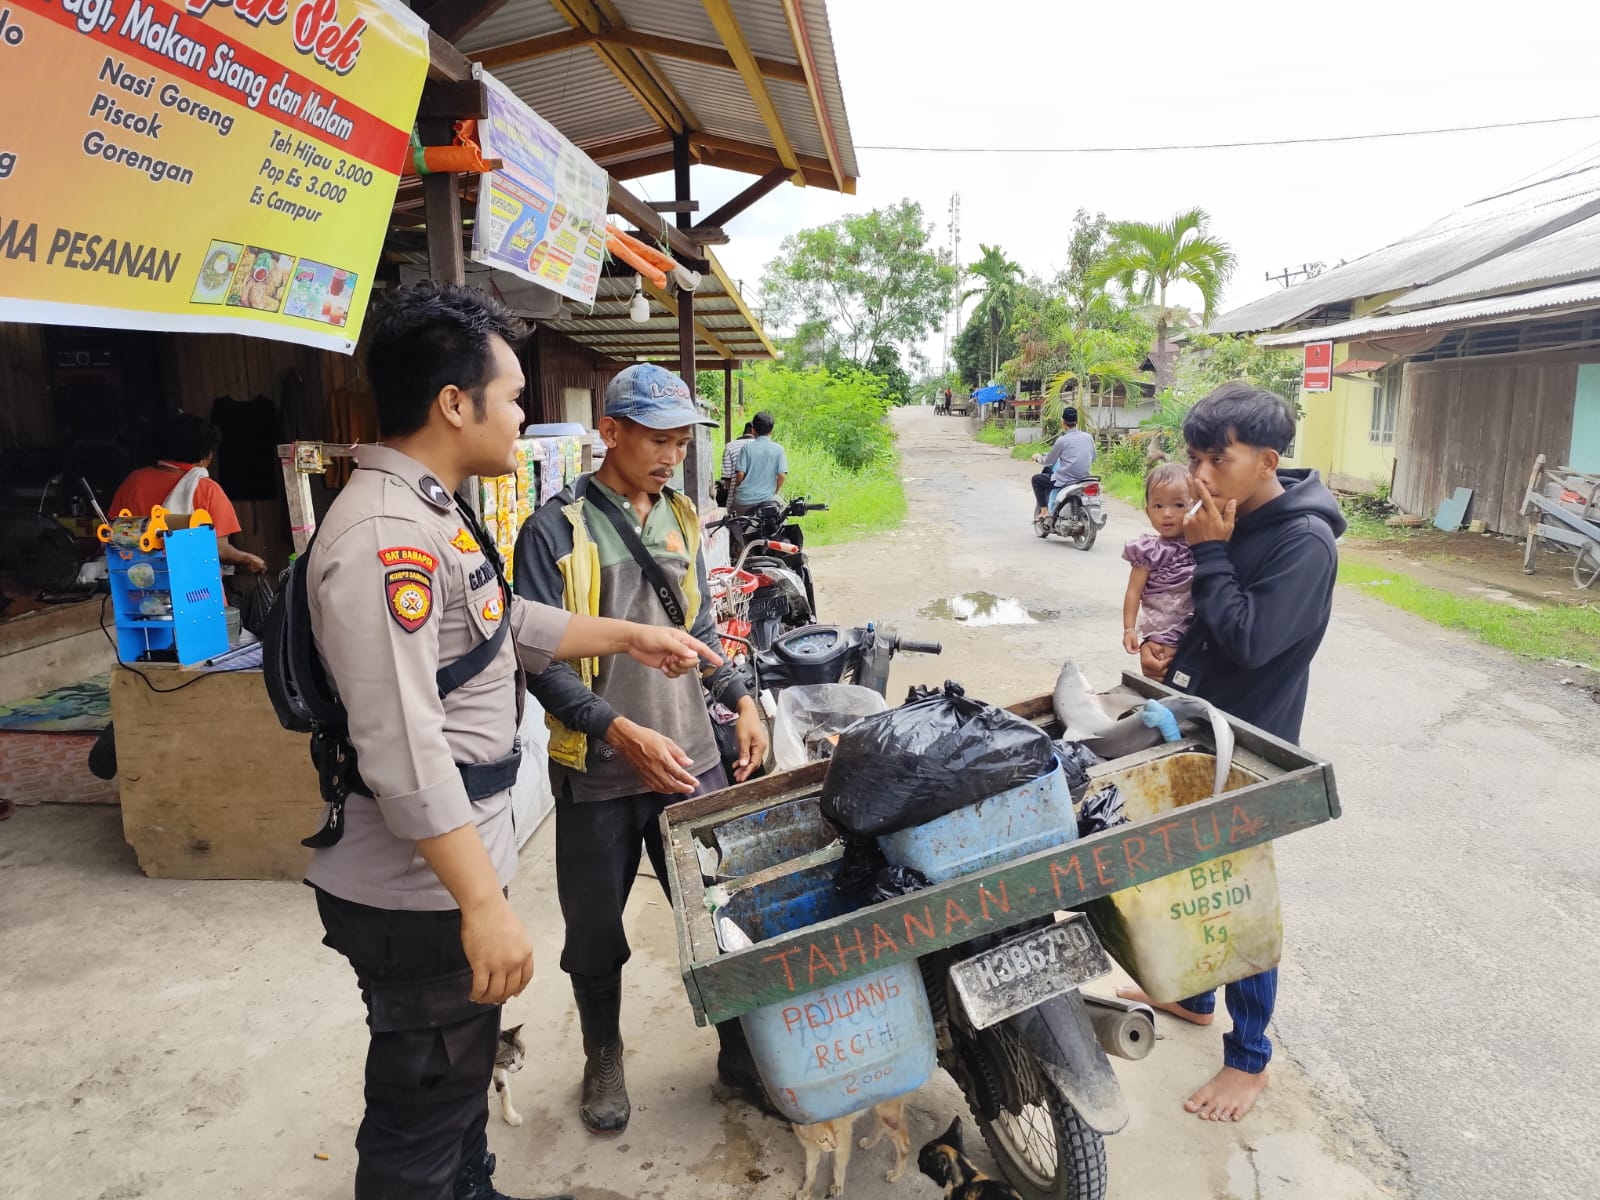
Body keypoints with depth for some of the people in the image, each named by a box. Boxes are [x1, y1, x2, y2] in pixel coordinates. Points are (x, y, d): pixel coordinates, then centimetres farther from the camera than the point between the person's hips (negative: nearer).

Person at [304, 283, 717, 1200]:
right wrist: (484, 903, -28)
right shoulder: (385, 538, -26)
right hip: (420, 898, -10)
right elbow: (403, 749, -30)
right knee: (423, 1122, 10)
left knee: (465, 1073, 28)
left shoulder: (430, 513, 9)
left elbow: (508, 624, 22)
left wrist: (629, 636, 22)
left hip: (464, 863, 10)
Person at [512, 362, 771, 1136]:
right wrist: (621, 731, -24)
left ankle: (741, 1052, 33)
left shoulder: (678, 519, 9)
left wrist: (740, 700, 4)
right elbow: (540, 656, -15)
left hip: (691, 758, 4)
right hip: (599, 773, -4)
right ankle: (603, 1059, 39)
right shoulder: (556, 530, -10)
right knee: (595, 931, 14)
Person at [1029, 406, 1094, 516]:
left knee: (1036, 479, 16)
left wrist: (1038, 458, 18)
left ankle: (1044, 510, 10)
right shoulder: (1088, 437, 3)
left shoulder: (1062, 440, -13)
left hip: (1065, 481, -6)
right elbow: (1092, 459, 16)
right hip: (1084, 478, 6)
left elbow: (1048, 461, -2)